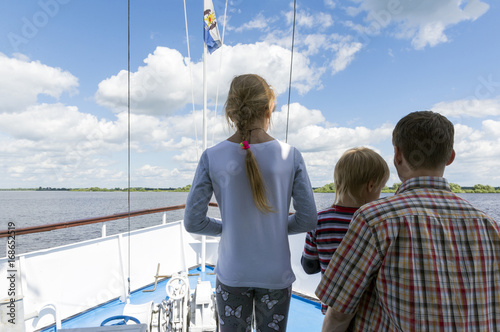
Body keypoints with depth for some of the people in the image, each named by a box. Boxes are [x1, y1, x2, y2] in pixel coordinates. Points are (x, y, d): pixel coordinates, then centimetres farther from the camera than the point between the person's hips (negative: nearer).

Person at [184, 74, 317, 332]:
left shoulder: (212, 158, -14)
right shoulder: (290, 156, -13)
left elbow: (193, 222, -10)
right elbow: (308, 219, -8)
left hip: (232, 274, 0)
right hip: (276, 274, 1)